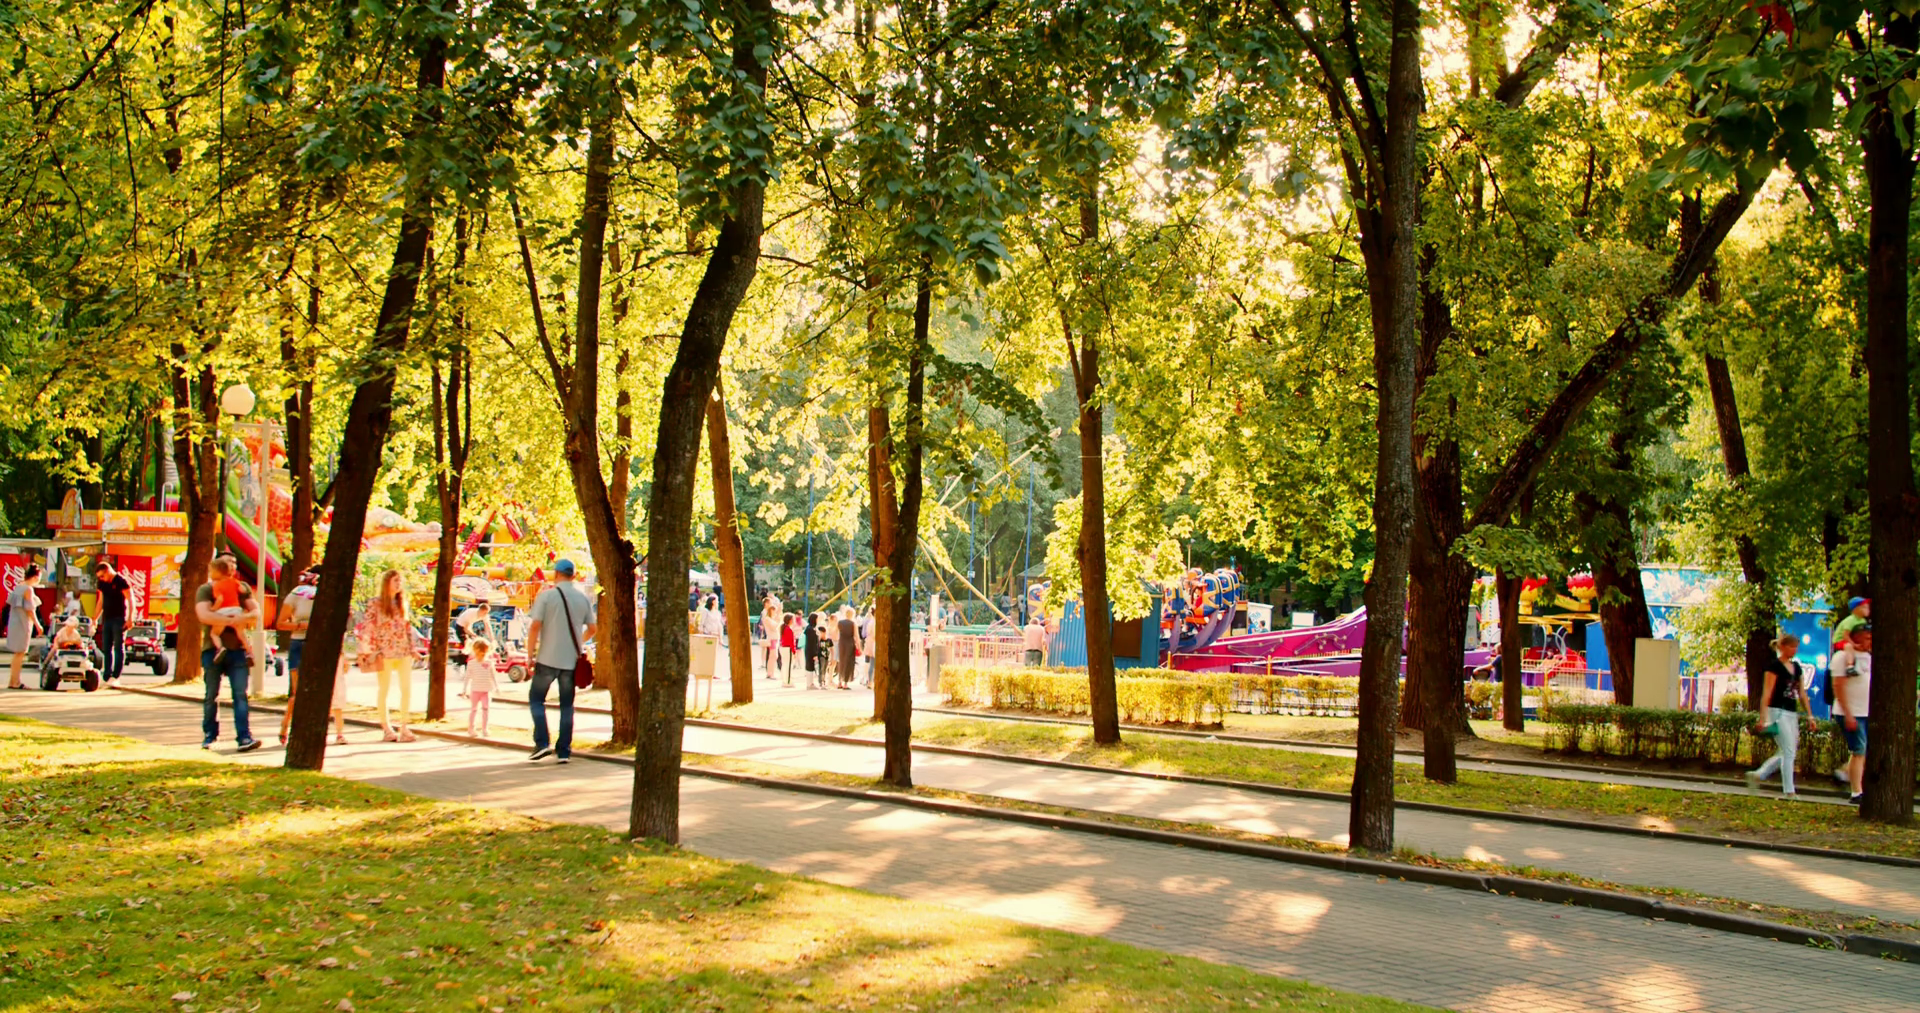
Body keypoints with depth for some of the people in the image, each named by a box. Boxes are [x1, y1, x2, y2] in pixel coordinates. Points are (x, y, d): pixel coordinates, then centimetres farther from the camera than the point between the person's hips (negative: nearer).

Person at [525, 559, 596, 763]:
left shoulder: (546, 596, -6)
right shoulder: (583, 598, 5)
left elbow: (535, 627, -11)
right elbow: (591, 629, 11)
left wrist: (530, 654, -4)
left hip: (548, 658, -3)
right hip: (571, 660, 3)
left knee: (536, 698, 11)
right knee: (567, 704, 10)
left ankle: (542, 743, -2)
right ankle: (564, 751, 8)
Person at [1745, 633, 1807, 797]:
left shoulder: (1796, 667, 15)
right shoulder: (1774, 666, -8)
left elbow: (1801, 693, 19)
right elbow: (1767, 692, -12)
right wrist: (1763, 717, -17)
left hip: (1792, 713, 8)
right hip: (1778, 711, -8)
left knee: (1786, 753, 7)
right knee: (1788, 752, -9)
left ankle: (1757, 774, 19)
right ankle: (1789, 791, -5)